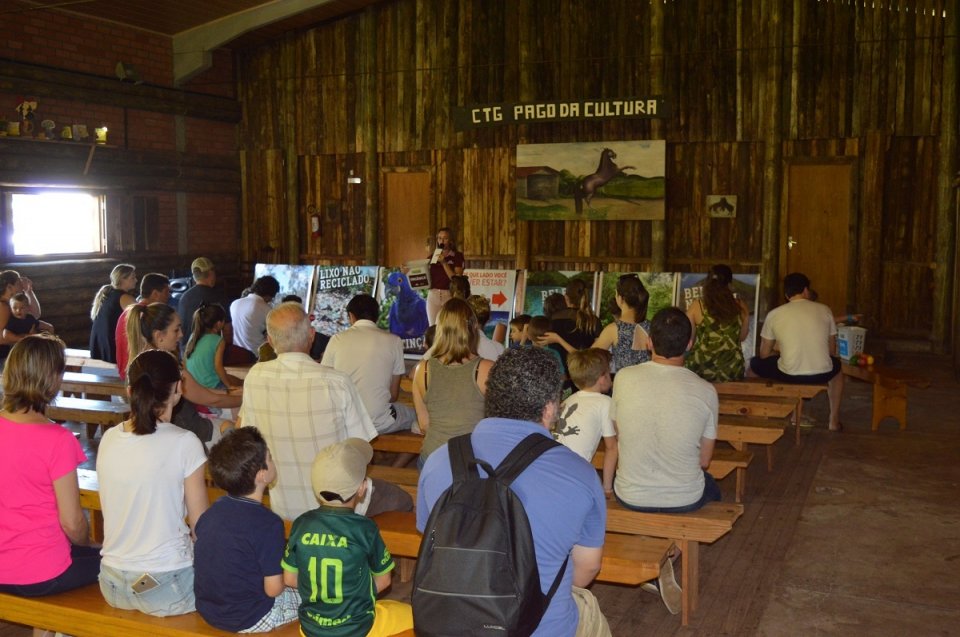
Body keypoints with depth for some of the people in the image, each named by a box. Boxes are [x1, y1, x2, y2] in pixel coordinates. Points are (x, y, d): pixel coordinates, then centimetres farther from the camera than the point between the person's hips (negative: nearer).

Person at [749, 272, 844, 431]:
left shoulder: (774, 314, 1)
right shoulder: (824, 310, 7)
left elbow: (764, 354, 9)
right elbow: (832, 350, 16)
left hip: (788, 375, -2)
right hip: (822, 374, 2)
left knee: (754, 364, 27)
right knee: (836, 365, 39)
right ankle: (834, 420, 39)